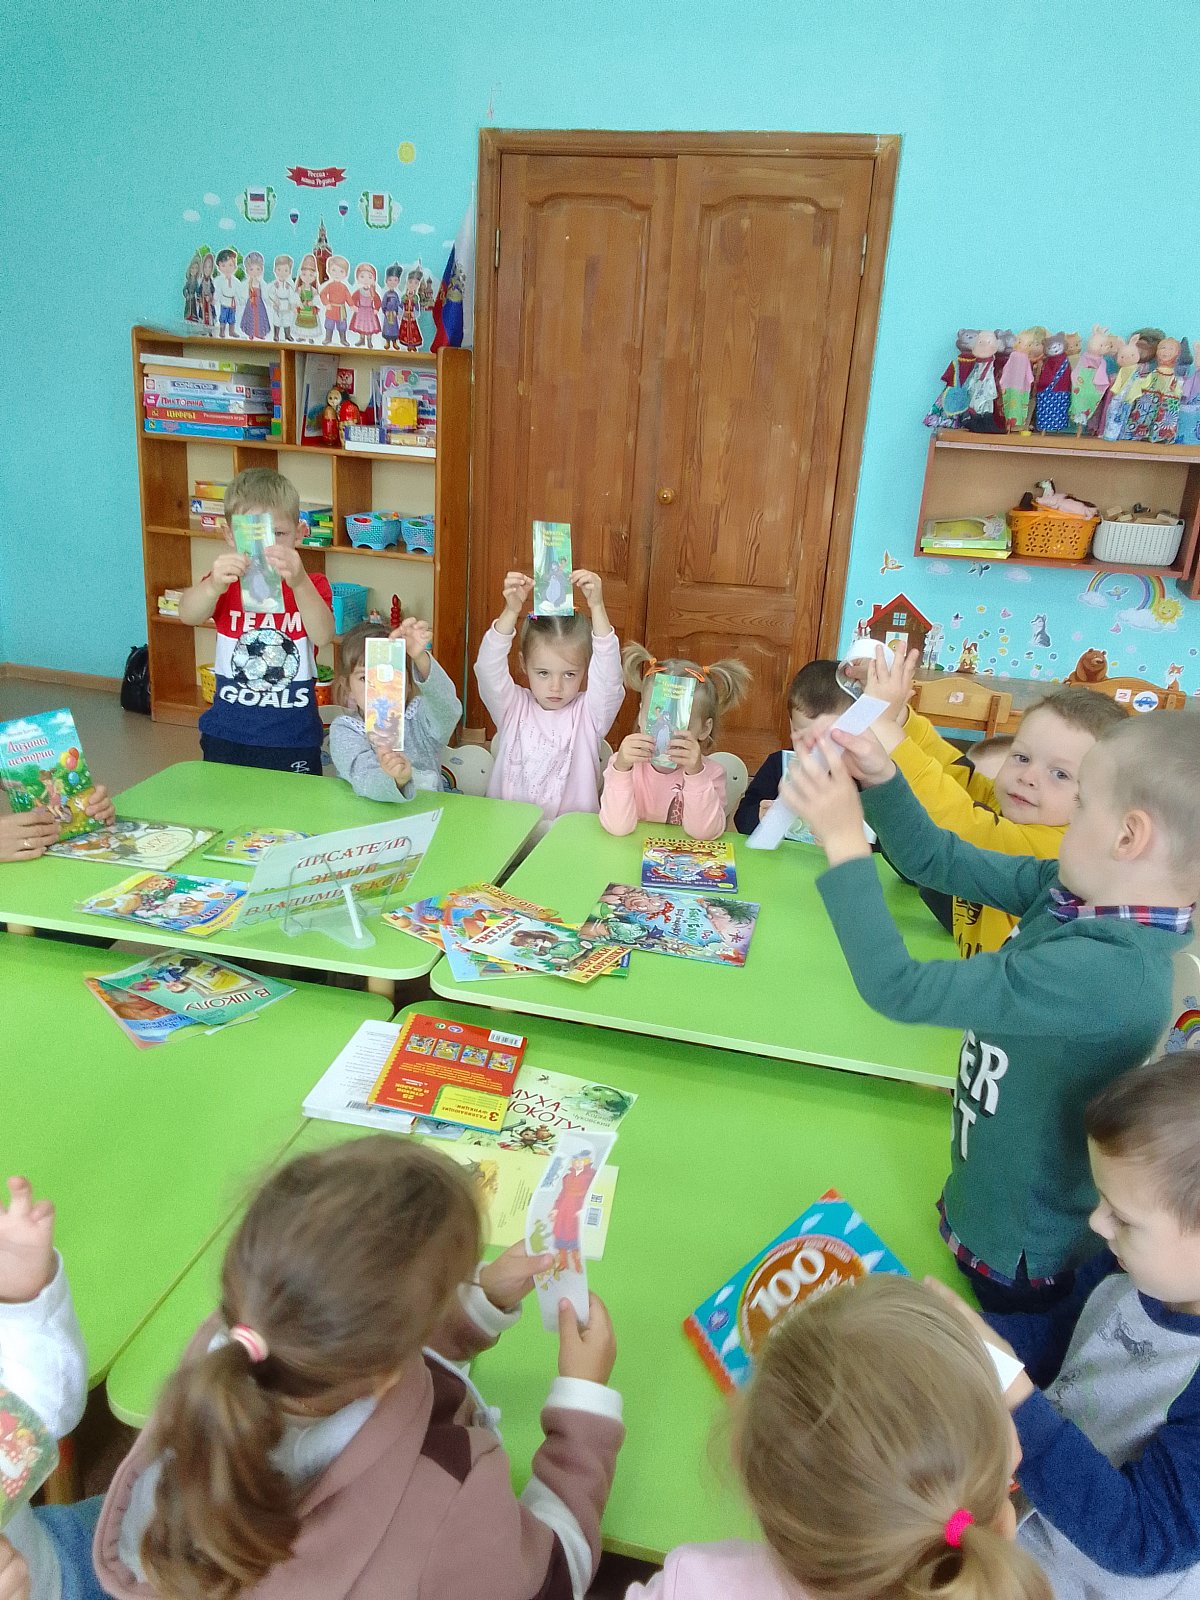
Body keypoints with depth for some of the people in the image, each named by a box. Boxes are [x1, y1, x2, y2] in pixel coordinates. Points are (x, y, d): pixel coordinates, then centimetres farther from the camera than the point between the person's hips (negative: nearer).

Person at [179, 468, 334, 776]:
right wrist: (214, 585, -45)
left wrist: (299, 583, -43)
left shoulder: (311, 585, -4)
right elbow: (188, 614, -22)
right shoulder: (226, 583, 0)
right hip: (226, 739, 2)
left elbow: (323, 636, -25)